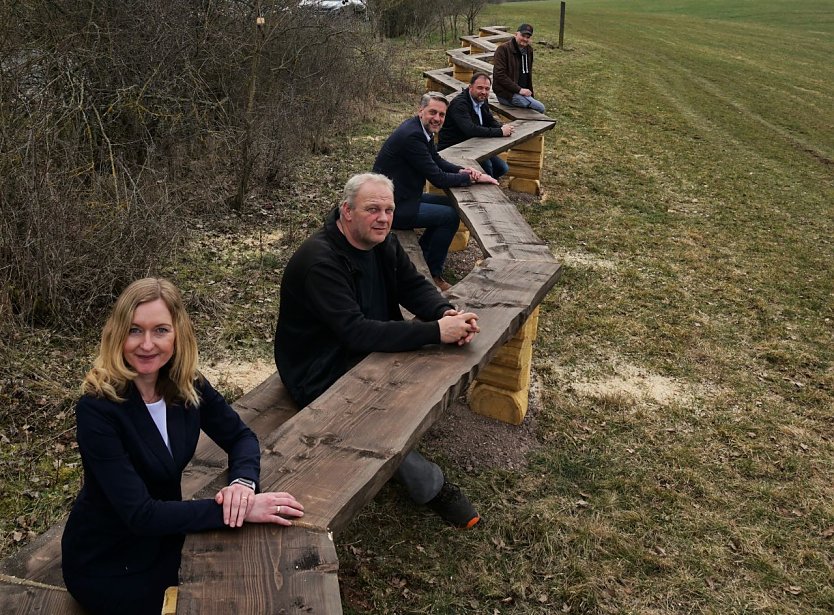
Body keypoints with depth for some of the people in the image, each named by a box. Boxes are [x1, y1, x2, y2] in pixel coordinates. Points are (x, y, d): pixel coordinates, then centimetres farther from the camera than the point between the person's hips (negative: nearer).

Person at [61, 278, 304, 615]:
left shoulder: (188, 385, -10)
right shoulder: (98, 408, -28)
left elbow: (241, 437, -1)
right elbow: (139, 514, -32)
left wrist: (242, 482, -25)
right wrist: (239, 511, -36)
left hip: (166, 539, 5)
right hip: (106, 563, -5)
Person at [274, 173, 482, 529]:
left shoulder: (383, 242, 0)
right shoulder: (319, 261, -28)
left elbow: (414, 286, 2)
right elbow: (356, 332, -35)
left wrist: (448, 314, -22)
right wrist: (435, 331, -37)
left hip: (367, 353, 9)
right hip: (320, 376, -9)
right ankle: (431, 488, -4)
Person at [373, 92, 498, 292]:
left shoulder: (422, 129, 4)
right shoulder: (412, 135, -25)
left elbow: (437, 160, 17)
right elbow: (438, 179, -22)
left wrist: (461, 170, -2)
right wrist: (474, 178, -11)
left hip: (403, 195, 10)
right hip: (393, 206, -10)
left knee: (449, 204, 18)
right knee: (451, 217, -7)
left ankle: (420, 255, 26)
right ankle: (433, 274, 7)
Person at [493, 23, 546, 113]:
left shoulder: (528, 50, 15)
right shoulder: (503, 49, -10)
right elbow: (499, 75, -18)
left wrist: (529, 91, 11)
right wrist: (519, 90, -21)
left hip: (523, 92, 8)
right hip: (506, 93, -8)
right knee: (540, 108, -18)